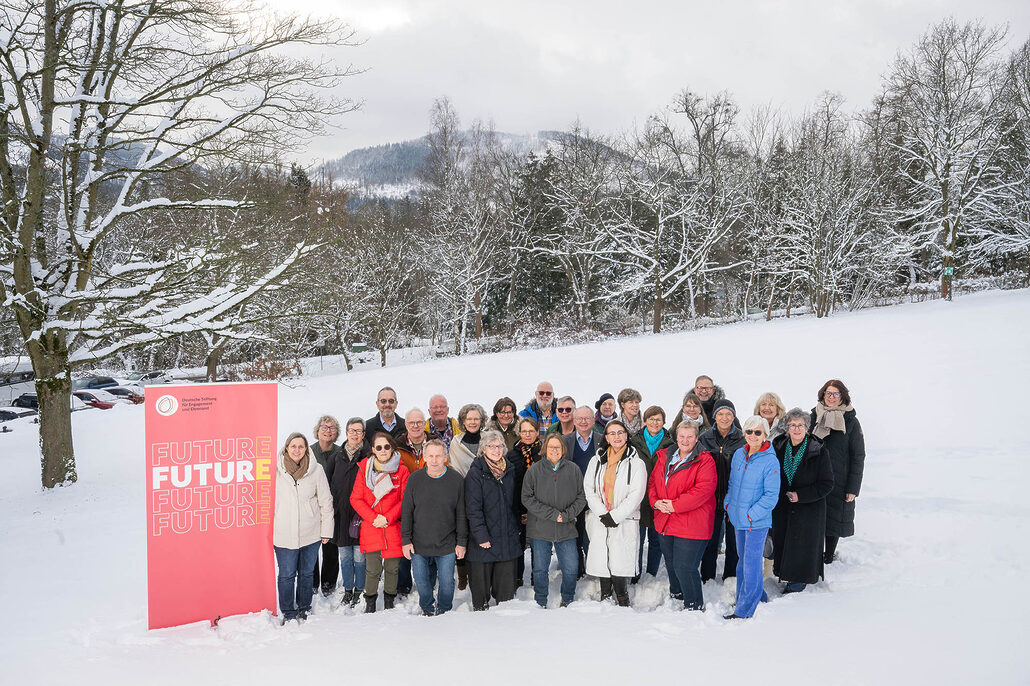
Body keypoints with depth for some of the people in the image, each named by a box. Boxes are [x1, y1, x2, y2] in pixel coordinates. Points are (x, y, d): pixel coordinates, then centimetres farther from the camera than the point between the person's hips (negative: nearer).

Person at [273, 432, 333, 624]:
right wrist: (269, 530, 4)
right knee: (286, 575, 4)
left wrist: (326, 529, 3)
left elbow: (326, 501, 3)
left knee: (307, 573, 15)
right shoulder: (276, 470, -5)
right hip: (284, 534, -1)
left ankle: (304, 609, 32)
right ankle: (288, 613, 21)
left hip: (311, 533, 1)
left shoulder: (316, 470, -4)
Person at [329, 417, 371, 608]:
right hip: (341, 514, 4)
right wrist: (333, 509, 8)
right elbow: (332, 485, 16)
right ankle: (348, 590, 25)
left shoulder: (368, 457, -5)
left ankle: (359, 591, 17)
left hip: (360, 514, -4)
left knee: (360, 556, 2)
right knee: (344, 555, 12)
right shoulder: (339, 456, 9)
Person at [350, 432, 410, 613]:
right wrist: (373, 518, -10)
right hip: (370, 528, 0)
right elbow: (356, 499, 2)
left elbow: (405, 500, 0)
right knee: (372, 569, 1)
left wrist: (387, 518, -11)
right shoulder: (364, 468, 1)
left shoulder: (401, 470, -1)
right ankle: (370, 604, 21)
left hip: (394, 528, 0)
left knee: (392, 568, 8)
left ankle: (389, 603, 28)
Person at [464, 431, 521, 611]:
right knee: (481, 581, 5)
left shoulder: (509, 470, 9)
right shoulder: (475, 473, -8)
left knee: (506, 584, 10)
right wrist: (481, 535, -17)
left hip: (507, 537, 5)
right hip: (484, 541, -4)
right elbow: (473, 508, -13)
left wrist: (517, 528, 15)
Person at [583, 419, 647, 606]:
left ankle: (623, 600, 10)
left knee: (620, 561, -7)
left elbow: (636, 494, -6)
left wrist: (615, 515, -11)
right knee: (601, 559, 3)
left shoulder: (636, 463, 1)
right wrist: (603, 514, -7)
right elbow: (589, 489, 6)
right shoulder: (596, 461, 10)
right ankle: (605, 596, 22)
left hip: (624, 521, -3)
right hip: (599, 520, 3)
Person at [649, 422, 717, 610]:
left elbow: (704, 489, -20)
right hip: (665, 523, 6)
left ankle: (694, 606, 12)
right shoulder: (664, 457, 10)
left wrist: (675, 505, -22)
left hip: (691, 525, -6)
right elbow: (653, 481, 13)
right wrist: (655, 501, -7)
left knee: (685, 568, -7)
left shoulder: (704, 461, -9)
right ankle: (676, 595, 45)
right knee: (671, 565, 22)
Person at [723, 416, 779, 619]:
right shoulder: (738, 454, 5)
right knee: (743, 560, 17)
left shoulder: (771, 461, -13)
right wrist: (728, 504, 7)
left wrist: (752, 514, -16)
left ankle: (744, 610, 4)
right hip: (738, 519, 7)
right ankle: (756, 596, 36)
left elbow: (771, 495, -13)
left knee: (751, 563, -3)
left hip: (757, 521, -7)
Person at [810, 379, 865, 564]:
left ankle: (829, 555, 23)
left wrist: (853, 488, -8)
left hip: (839, 481, -2)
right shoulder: (814, 417, 4)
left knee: (834, 517, 7)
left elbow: (858, 457, -3)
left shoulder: (851, 422, -3)